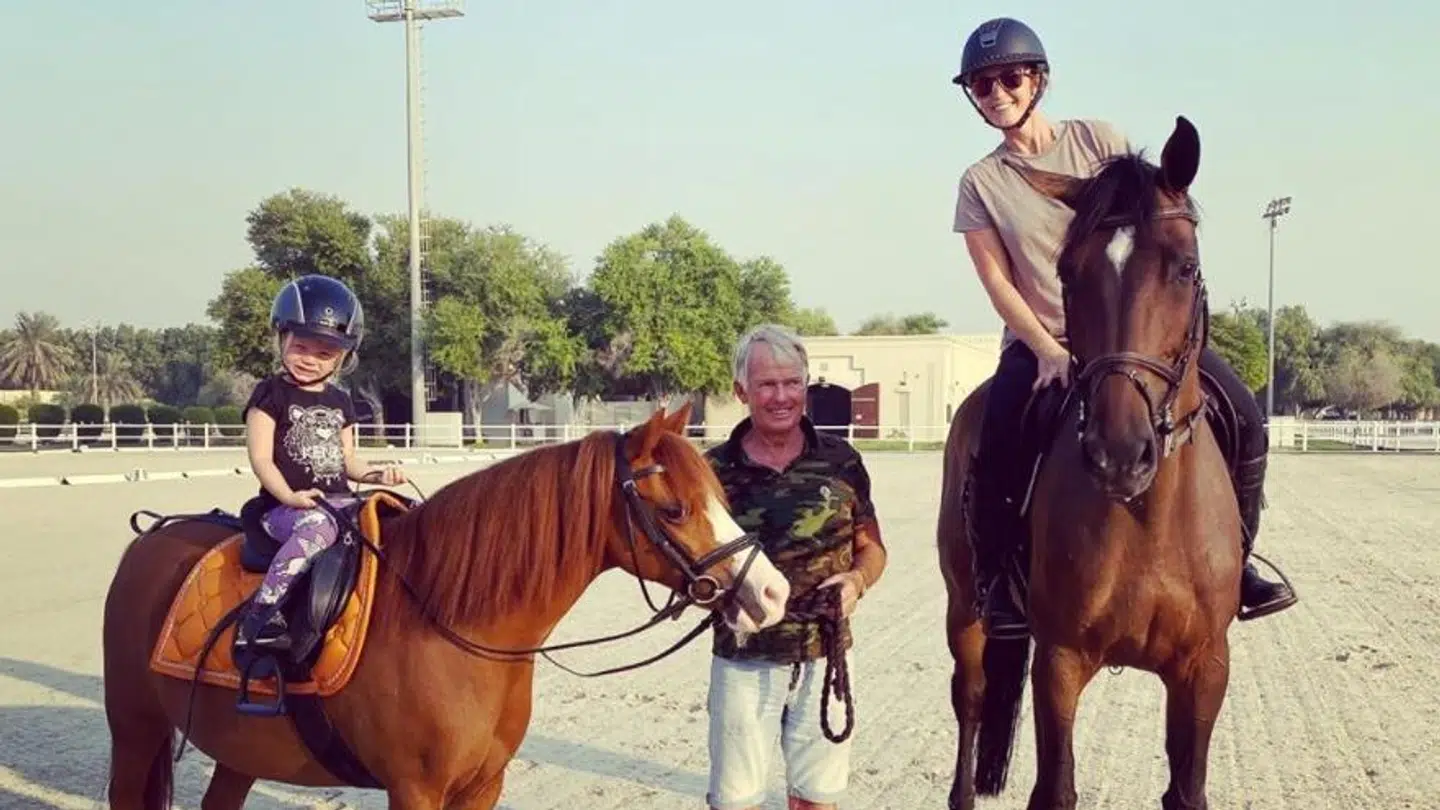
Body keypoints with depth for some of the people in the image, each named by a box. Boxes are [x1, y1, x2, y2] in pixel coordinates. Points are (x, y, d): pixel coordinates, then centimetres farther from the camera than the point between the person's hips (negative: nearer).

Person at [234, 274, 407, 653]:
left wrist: (378, 474, 1)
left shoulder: (340, 401, 19)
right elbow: (261, 458, -7)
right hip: (286, 505, -6)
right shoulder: (271, 394, 1)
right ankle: (261, 616, -43)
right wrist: (289, 495, -22)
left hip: (339, 501, 6)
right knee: (319, 526, -38)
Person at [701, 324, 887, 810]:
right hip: (744, 661, -1)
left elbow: (872, 548, 7)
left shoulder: (840, 460, -2)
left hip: (826, 657, 1)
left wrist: (857, 580, -14)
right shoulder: (715, 470, -5)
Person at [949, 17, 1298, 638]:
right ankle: (998, 582, -7)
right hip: (1038, 344, -1)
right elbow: (998, 283, -5)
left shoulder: (1097, 140, 2)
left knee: (1243, 418, -13)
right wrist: (1049, 351, -17)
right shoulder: (981, 183, 0)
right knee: (997, 451, -29)